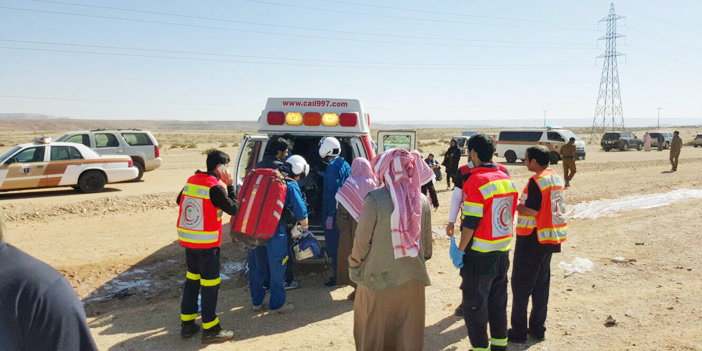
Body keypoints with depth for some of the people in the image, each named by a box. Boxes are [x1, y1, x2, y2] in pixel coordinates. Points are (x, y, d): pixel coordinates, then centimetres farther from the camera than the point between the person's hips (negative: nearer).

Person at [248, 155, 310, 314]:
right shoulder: (291, 186, -4)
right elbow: (301, 212, -6)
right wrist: (305, 227, 14)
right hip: (274, 231, -6)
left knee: (257, 267, 17)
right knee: (277, 269, 8)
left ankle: (256, 302, 31)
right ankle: (276, 304, 19)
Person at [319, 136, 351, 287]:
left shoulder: (333, 166, -15)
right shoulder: (345, 165, 13)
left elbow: (333, 192, -21)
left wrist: (330, 215, -20)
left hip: (334, 213, -9)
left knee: (334, 246, -2)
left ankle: (337, 277, 3)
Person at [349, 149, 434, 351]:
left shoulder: (376, 198, -16)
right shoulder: (422, 200, -2)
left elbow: (362, 240, -12)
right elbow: (427, 242, 6)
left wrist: (354, 265, 5)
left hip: (379, 279, -4)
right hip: (413, 279, 4)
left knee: (373, 334, 13)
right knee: (409, 334, 16)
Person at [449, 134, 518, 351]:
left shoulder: (476, 181, -19)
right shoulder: (506, 179, 5)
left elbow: (470, 223, -20)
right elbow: (509, 215, 12)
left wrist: (460, 250, -11)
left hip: (480, 255, -8)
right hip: (503, 252, 8)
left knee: (474, 304, 6)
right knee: (498, 302, 20)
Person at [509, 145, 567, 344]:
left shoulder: (537, 181, -18)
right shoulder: (556, 177, 9)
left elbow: (532, 211, -22)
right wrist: (522, 203, 13)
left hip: (532, 239, -9)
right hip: (550, 238, 9)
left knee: (521, 284, 1)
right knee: (541, 283, 15)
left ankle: (519, 331, 7)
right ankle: (538, 327, 22)